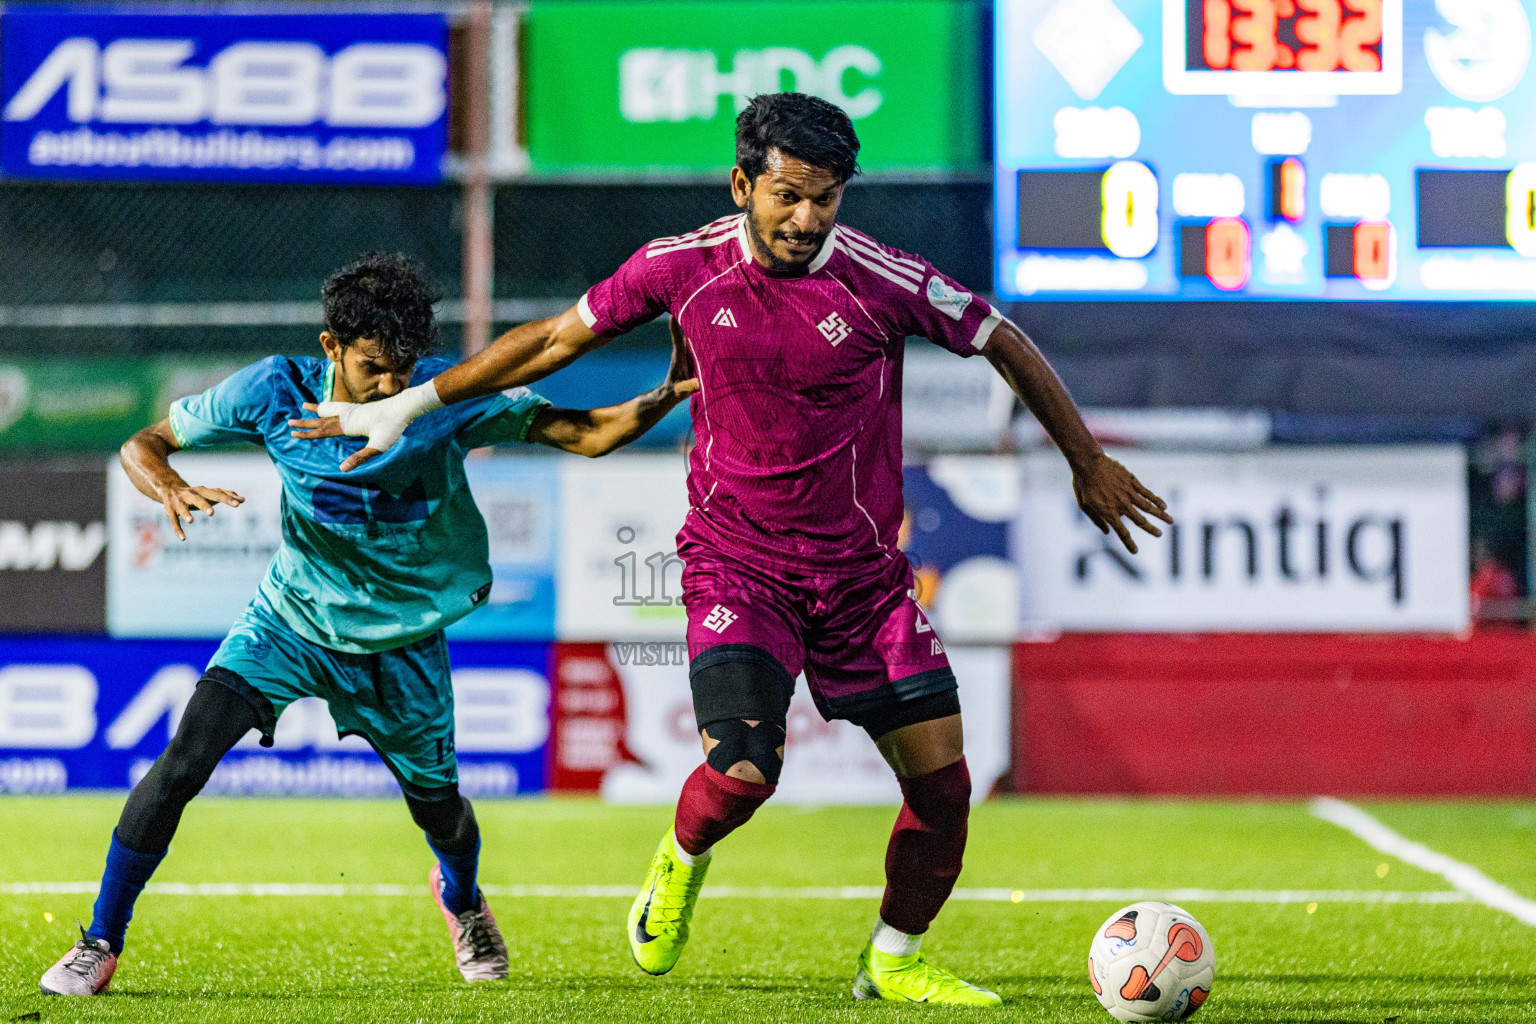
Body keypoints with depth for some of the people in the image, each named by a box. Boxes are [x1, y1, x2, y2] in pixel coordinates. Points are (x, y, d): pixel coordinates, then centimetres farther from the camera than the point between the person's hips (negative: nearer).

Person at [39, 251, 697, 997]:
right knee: (185, 759, -19)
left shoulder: (452, 397, -22)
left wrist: (667, 397, -37)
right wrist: (171, 487, -34)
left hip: (403, 638, 1)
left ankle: (461, 897, 52)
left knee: (437, 804, 13)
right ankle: (100, 945, -6)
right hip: (292, 620, -1)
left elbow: (585, 434, -20)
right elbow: (143, 445, -12)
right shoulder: (277, 391, -20)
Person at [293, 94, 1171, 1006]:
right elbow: (557, 338, 8)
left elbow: (1005, 343, 3)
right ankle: (682, 862, 14)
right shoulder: (683, 268, -7)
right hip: (737, 566, -1)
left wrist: (1089, 462, 10)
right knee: (742, 772, -22)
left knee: (941, 776, -3)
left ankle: (894, 962, 21)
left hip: (863, 575, 2)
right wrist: (413, 404, 12)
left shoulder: (883, 280, -12)